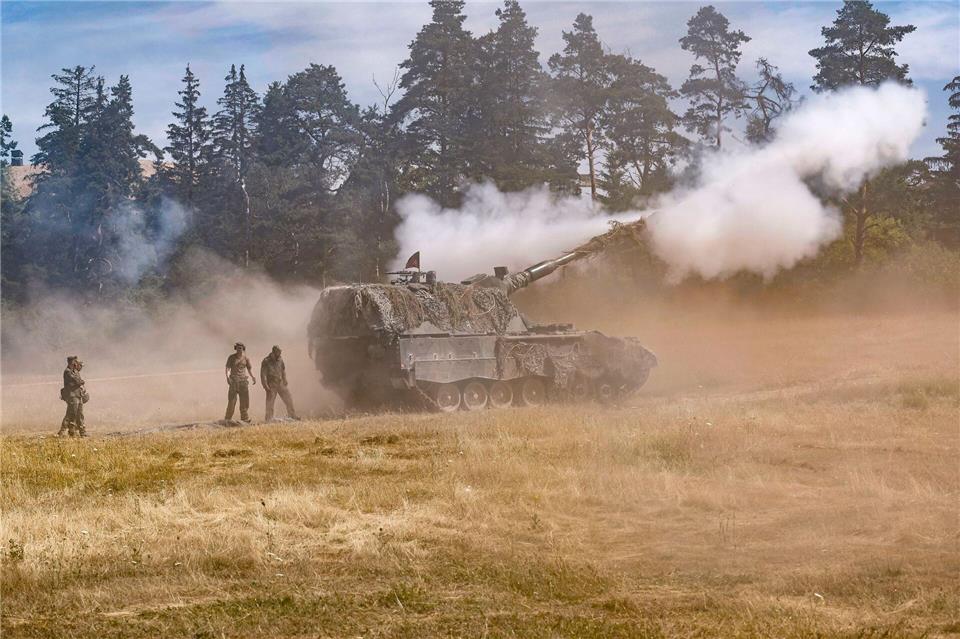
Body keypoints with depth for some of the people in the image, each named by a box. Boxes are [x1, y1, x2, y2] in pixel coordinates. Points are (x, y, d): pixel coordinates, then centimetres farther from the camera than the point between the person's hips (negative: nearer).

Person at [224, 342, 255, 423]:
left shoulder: (246, 358, 8)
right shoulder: (231, 358, -1)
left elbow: (249, 368, 15)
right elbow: (227, 368, -6)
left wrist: (252, 377, -1)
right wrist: (227, 377, -24)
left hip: (243, 381, 3)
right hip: (234, 381, -3)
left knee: (244, 400, 3)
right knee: (232, 400, -8)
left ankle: (245, 419, 11)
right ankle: (228, 419, -4)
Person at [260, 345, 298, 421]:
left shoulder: (280, 360, 4)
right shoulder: (266, 361, -13)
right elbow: (263, 375, -13)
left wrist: (284, 380, 13)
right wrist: (265, 386, -18)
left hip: (280, 383, 5)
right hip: (271, 385, -5)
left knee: (288, 399, 7)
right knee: (270, 403, -4)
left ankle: (292, 415, 19)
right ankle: (269, 419, 4)